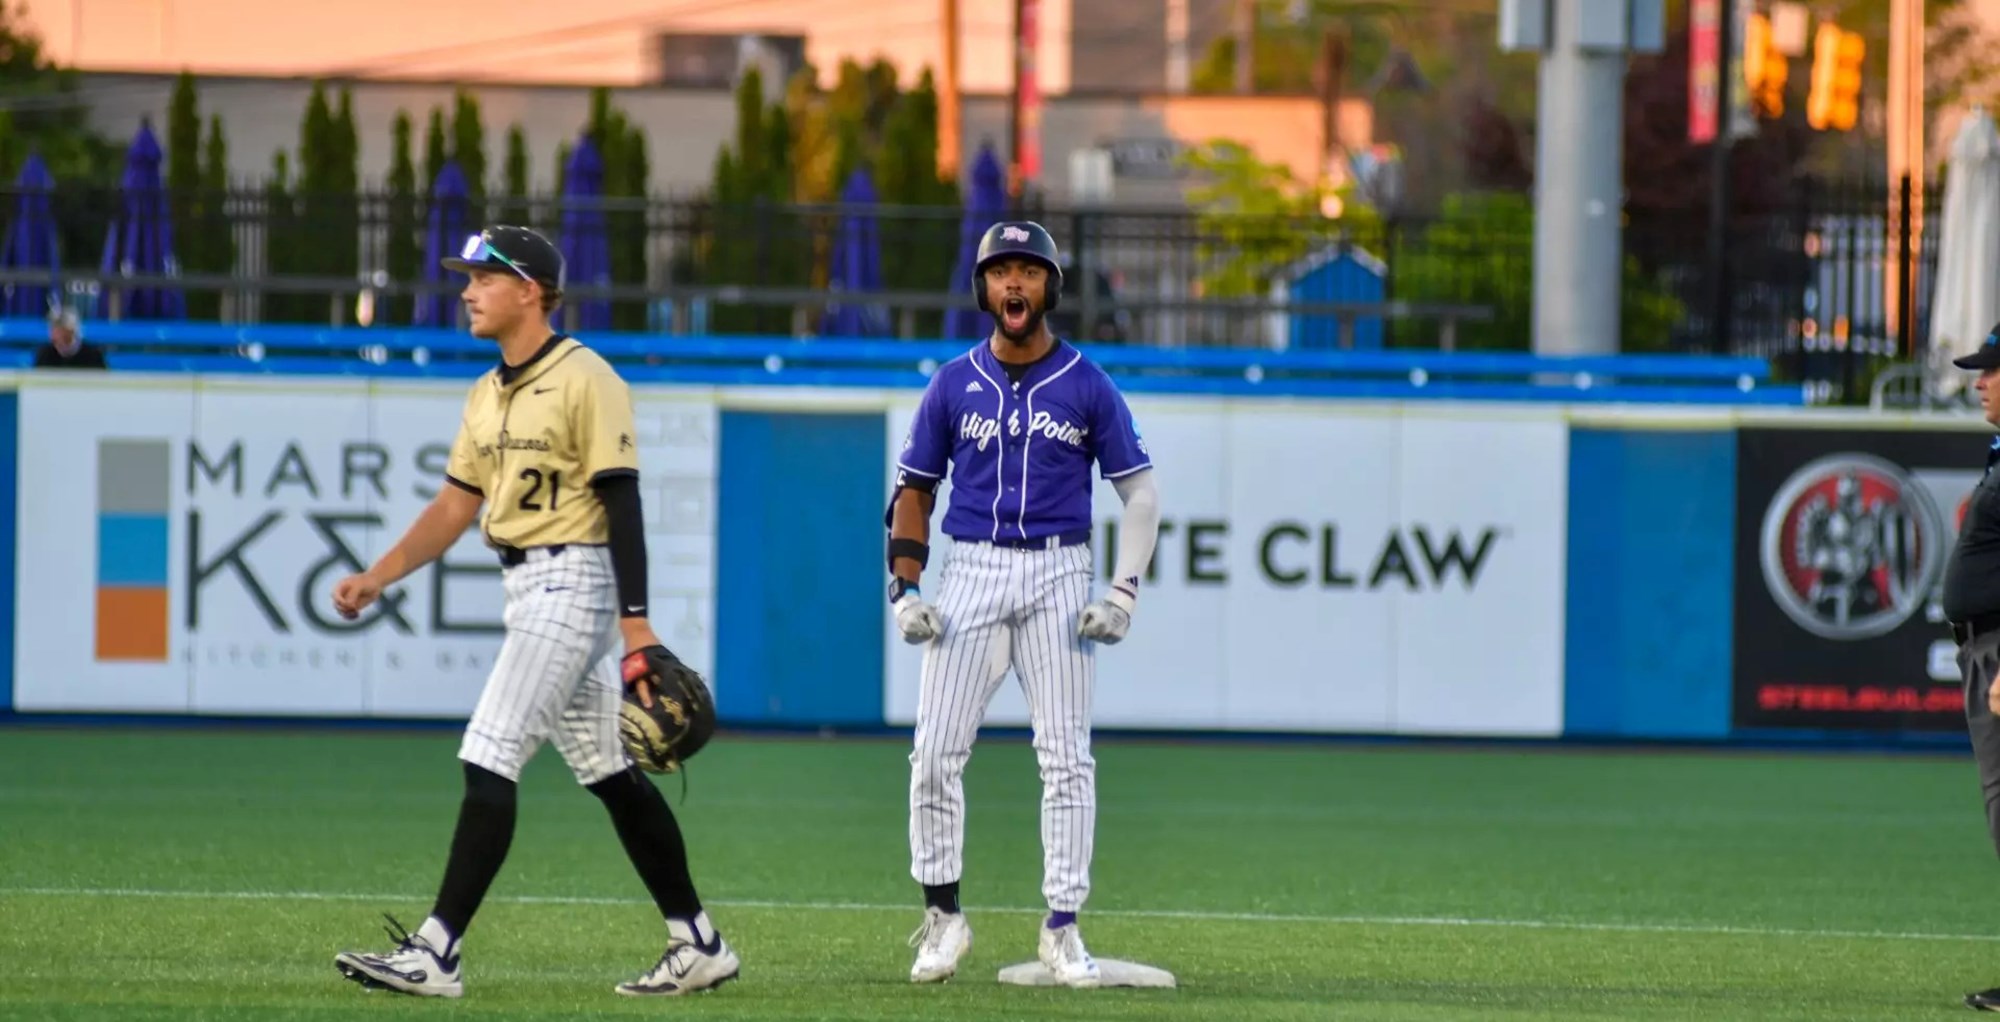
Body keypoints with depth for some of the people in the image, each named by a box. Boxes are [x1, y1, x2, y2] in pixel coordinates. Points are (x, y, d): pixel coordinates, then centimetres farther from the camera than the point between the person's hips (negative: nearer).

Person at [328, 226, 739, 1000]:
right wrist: (376, 579, 6)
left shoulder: (585, 381, -12)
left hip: (572, 581, -9)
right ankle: (697, 944, 19)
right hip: (525, 589, 9)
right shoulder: (488, 395, 14)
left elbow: (621, 503, -15)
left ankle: (436, 954, -15)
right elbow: (454, 507, 17)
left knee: (489, 761, -14)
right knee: (607, 771, 12)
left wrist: (635, 624, -20)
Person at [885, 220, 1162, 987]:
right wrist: (905, 590, -1)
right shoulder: (954, 384, 6)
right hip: (972, 573, 1)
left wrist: (1123, 596, -7)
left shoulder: (1087, 386, 2)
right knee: (935, 753, -4)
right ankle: (943, 917, 8)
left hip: (1057, 577, -1)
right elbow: (913, 491, 11)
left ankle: (1062, 929, 4)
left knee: (1067, 758, -3)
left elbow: (1140, 492, 3)